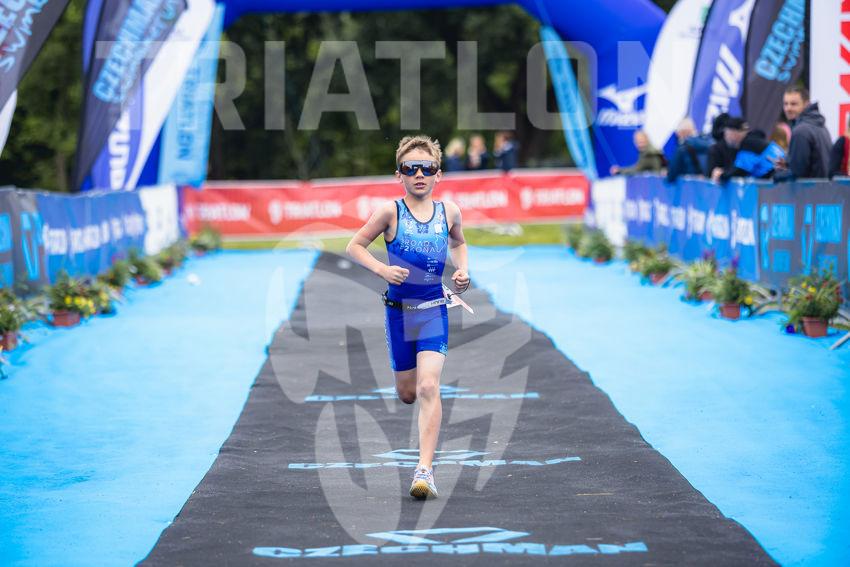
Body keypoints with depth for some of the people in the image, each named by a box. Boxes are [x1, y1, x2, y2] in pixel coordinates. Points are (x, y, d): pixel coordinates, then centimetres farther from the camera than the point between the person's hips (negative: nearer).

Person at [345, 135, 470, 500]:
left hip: (434, 310, 0)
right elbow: (354, 247, -2)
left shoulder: (448, 211, 0)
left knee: (428, 388, -16)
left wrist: (463, 270, 3)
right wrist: (382, 269, -18)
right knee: (407, 394, 11)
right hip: (399, 312, 0)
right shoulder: (391, 212, -8)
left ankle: (425, 469, -17)